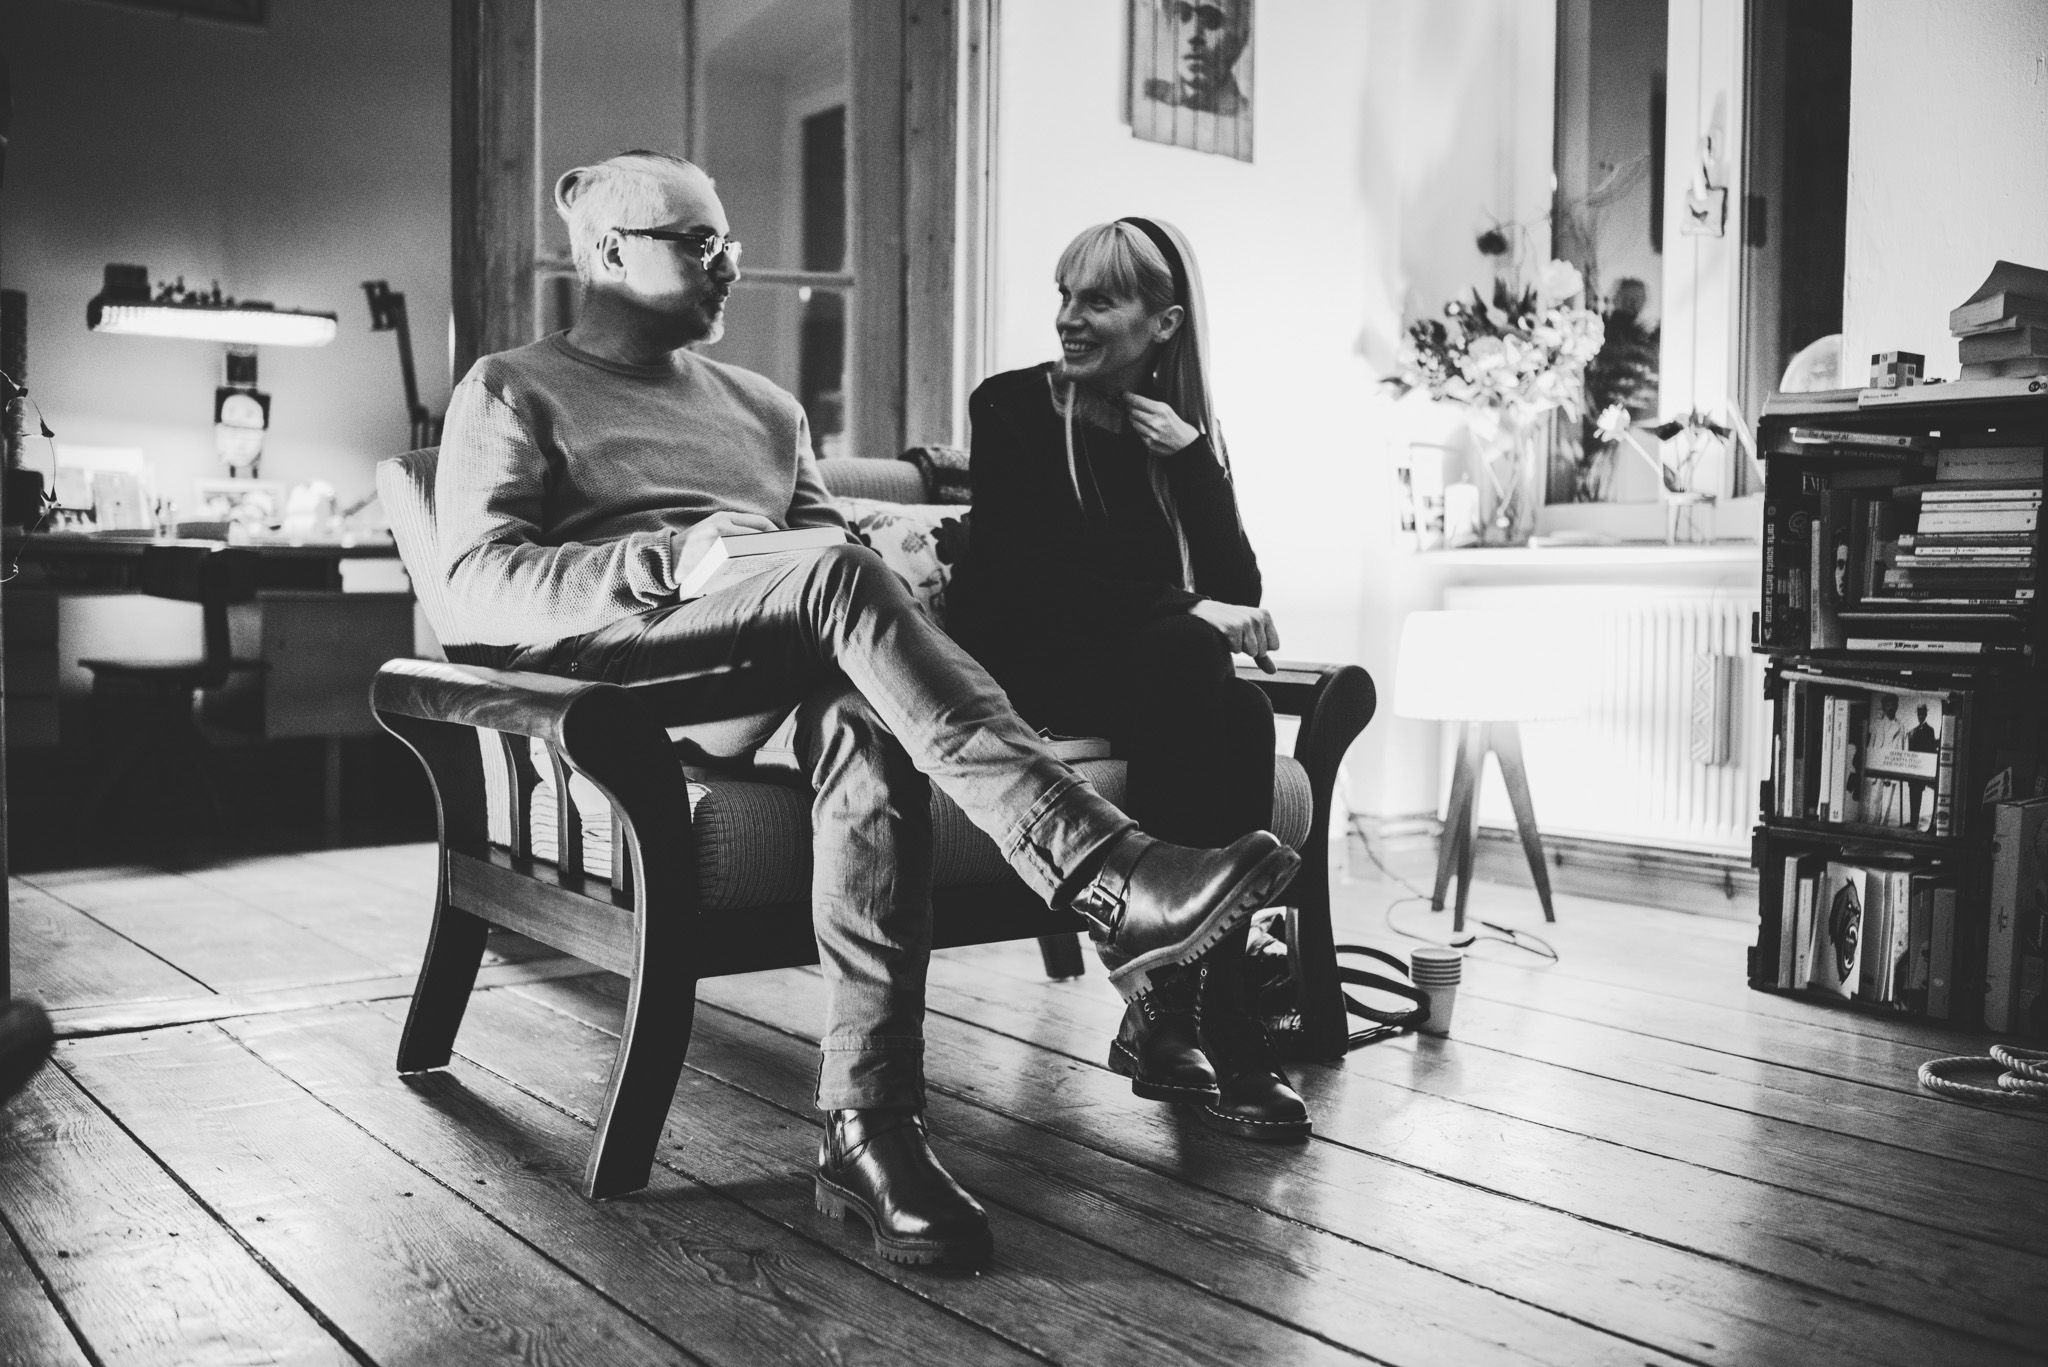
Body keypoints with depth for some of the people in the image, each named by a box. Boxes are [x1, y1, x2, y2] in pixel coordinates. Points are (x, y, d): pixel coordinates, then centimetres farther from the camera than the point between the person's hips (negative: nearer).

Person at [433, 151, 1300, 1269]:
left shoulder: (764, 407, 31)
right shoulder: (514, 390, 14)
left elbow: (825, 543, 25)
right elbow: (476, 582, -1)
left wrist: (886, 579, -2)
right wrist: (674, 561, -17)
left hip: (786, 669, 4)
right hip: (616, 665, -4)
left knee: (865, 716, -34)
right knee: (838, 581, -34)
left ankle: (871, 1127, -39)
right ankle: (1104, 878, -45)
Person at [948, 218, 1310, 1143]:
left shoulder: (1183, 433, 13)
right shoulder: (1013, 408, 1)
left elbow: (1237, 587, 2)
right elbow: (1028, 580, -13)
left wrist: (1189, 454, -8)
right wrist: (1185, 611, -23)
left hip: (1155, 668, 4)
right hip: (1021, 668, -4)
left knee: (1243, 709, -32)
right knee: (1186, 656, -35)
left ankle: (1187, 1015, -34)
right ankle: (1177, 1017, -38)